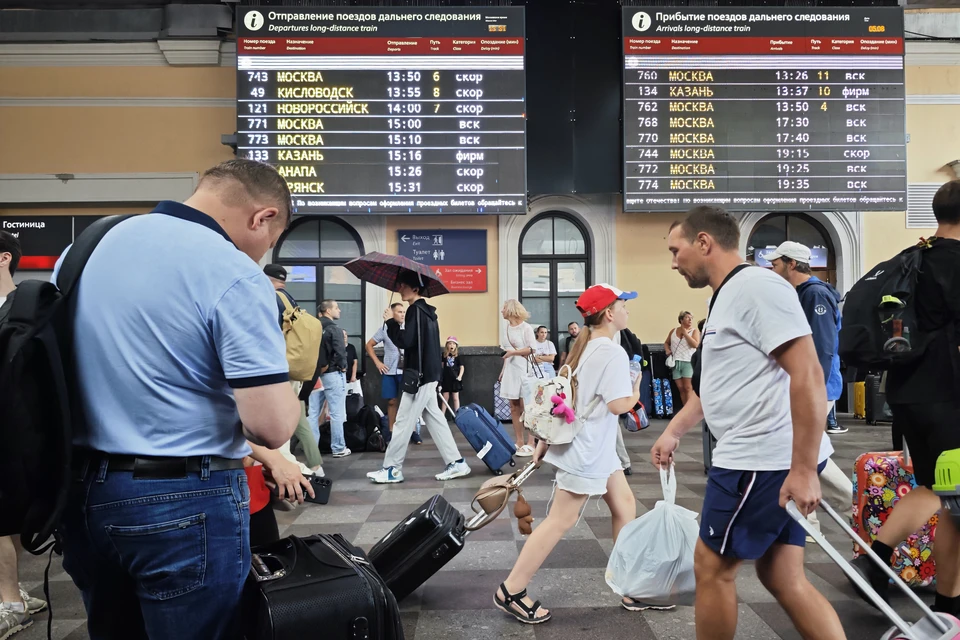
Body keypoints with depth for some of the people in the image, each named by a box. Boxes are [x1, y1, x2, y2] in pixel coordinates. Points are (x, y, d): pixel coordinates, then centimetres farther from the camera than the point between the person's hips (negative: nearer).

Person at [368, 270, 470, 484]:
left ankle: (392, 469, 3)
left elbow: (406, 341, -21)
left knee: (403, 422, -4)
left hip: (419, 374, -10)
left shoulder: (415, 310, -13)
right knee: (434, 419, 11)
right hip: (428, 374, 10)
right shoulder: (427, 311, 16)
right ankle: (456, 463, 12)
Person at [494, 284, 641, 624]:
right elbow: (618, 405, -23)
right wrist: (636, 393, -2)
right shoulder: (613, 352, -18)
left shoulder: (585, 347, 10)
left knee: (625, 505, 15)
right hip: (586, 449, -10)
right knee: (561, 520, -3)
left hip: (597, 447, 10)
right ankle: (510, 592, 5)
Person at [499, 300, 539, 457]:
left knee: (526, 408, -5)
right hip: (510, 371, 7)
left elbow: (533, 349, -11)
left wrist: (514, 352, -17)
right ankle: (519, 442, 15)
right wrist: (502, 371, 12)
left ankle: (530, 444, -2)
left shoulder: (526, 327, -6)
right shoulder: (507, 328, 13)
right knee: (514, 408, 8)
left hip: (524, 371, -7)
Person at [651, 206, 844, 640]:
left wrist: (804, 469, -24)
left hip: (764, 460, -9)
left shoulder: (756, 286, -14)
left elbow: (808, 376, -22)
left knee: (712, 567, 4)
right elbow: (718, 382, 28)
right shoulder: (726, 298, 17)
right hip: (761, 457, 9)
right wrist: (673, 432, 27)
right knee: (782, 578, 13)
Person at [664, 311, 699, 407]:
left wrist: (685, 333, -8)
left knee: (688, 387, -11)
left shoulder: (694, 330, 3)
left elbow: (695, 344, -12)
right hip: (675, 363, 4)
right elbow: (666, 343, 22)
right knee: (681, 388, 5)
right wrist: (668, 350, 2)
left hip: (688, 362, -3)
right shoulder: (673, 331, 12)